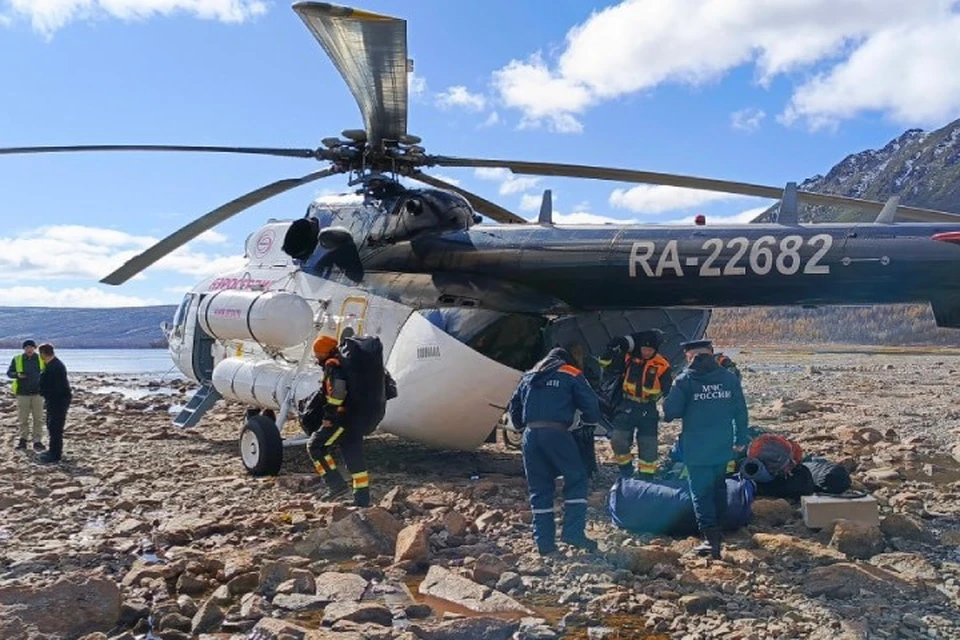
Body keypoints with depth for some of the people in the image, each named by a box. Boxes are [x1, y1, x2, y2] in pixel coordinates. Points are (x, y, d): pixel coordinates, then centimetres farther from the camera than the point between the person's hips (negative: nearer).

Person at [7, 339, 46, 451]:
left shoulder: (41, 359, 3)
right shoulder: (17, 359, 2)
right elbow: (9, 373, 6)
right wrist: (17, 375, -14)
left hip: (37, 393, 0)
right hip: (22, 393, 0)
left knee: (38, 418, 1)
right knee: (23, 418, 6)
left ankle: (37, 441, 8)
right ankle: (23, 439, 21)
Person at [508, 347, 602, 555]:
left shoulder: (529, 376, 23)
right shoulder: (571, 375, 9)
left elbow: (513, 407, 24)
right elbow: (591, 404, 4)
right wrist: (588, 420, 23)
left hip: (531, 434, 4)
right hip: (556, 433, -4)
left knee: (539, 488, 11)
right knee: (576, 479, 10)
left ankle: (544, 542, 11)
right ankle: (573, 531, -1)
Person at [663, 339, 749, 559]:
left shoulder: (684, 380, -10)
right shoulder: (729, 378, 1)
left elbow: (670, 412, -13)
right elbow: (741, 411, 5)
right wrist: (741, 439, 15)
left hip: (696, 448, -4)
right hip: (723, 447, 4)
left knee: (701, 491, 2)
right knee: (718, 485, 21)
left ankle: (711, 538, -4)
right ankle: (718, 527, 31)